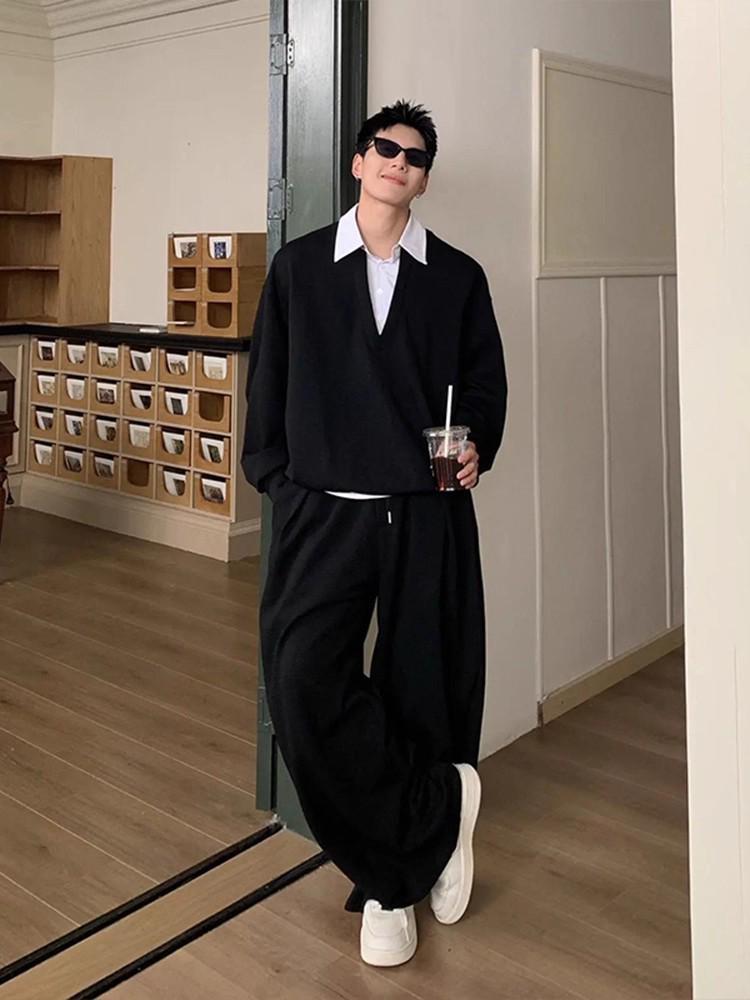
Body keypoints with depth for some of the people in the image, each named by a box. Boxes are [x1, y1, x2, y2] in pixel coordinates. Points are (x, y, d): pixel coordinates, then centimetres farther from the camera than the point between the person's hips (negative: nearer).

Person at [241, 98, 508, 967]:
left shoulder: (458, 276, 9)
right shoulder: (298, 266, 9)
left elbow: (486, 382, 13)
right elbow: (267, 380, 11)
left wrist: (478, 449, -5)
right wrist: (271, 476, 4)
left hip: (428, 515, 0)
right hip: (324, 511, 0)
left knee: (423, 693, 3)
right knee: (302, 685, -14)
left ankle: (388, 882, 23)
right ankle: (439, 809, 6)